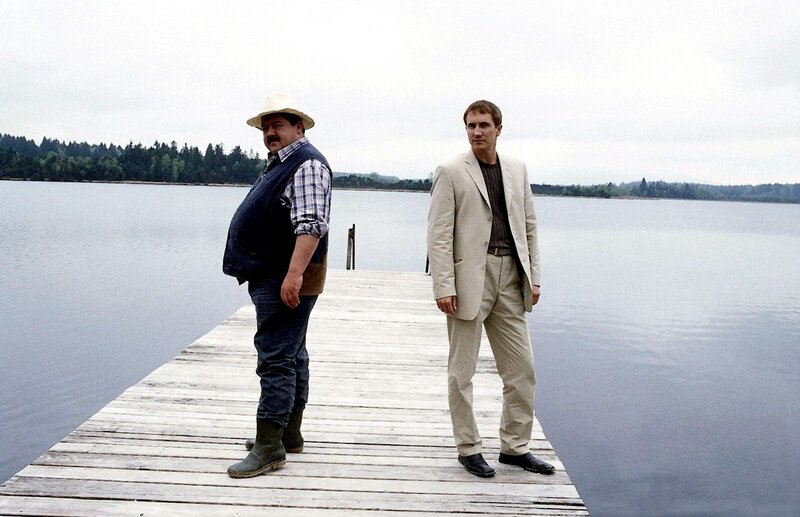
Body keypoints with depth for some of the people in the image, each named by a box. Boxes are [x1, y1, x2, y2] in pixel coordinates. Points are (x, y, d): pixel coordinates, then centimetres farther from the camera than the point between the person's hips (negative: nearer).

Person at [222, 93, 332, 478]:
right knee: (291, 355, 15)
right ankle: (289, 434, 25)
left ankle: (269, 446, -6)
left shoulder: (307, 164, -13)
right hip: (272, 277, 11)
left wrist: (294, 274, -31)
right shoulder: (279, 165, 19)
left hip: (287, 279, -11)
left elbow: (310, 225, -25)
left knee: (276, 359, -11)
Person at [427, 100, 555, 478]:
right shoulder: (451, 172, -2)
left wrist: (533, 277, 9)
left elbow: (529, 226, 16)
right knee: (462, 371, 5)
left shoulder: (517, 170, 12)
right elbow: (438, 234, -7)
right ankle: (468, 448, 19)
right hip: (469, 279, -5)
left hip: (510, 278, 5)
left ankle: (515, 446, 23)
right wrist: (443, 286, -14)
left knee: (521, 369, 9)